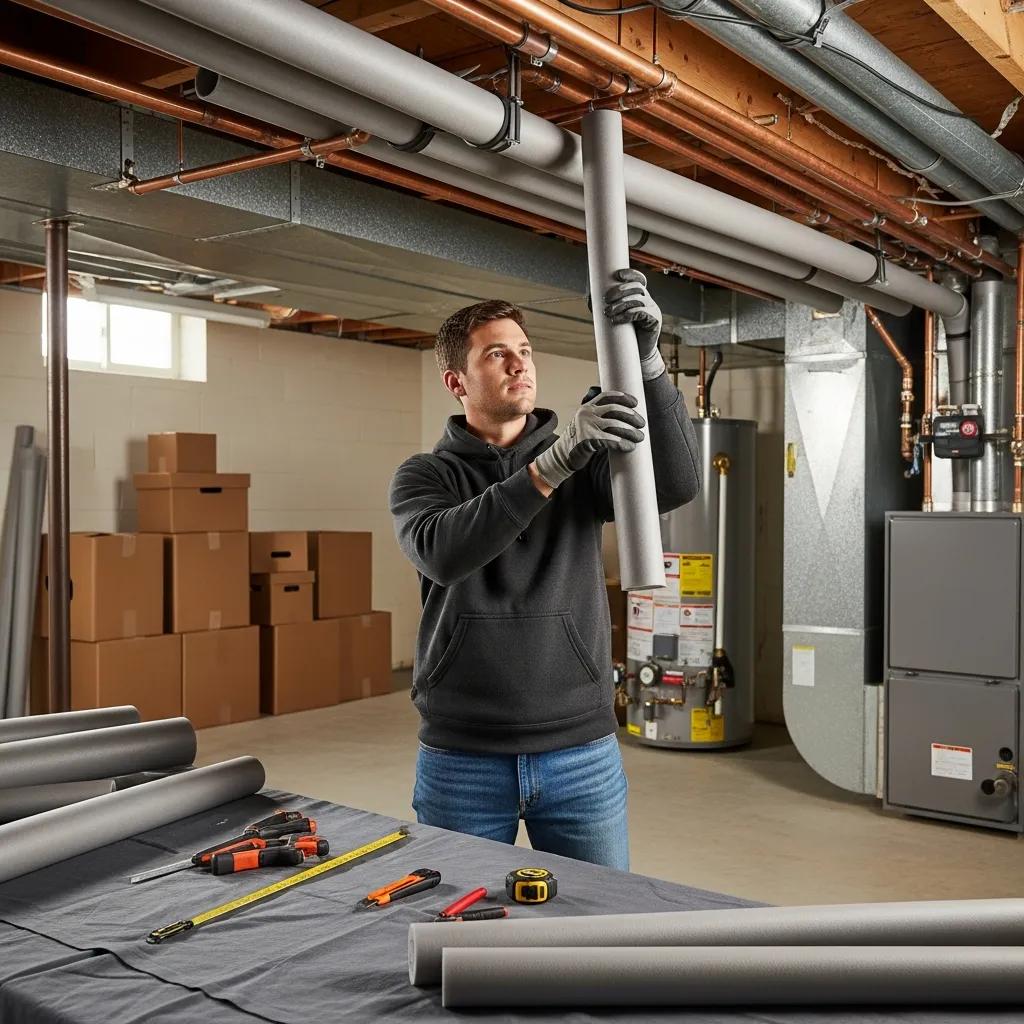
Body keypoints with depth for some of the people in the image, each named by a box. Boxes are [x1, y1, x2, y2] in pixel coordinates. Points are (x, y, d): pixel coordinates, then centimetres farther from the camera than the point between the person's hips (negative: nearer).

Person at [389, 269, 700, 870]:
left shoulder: (587, 463, 5)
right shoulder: (424, 476, 2)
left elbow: (678, 484, -14)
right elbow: (442, 553, -21)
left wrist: (648, 360, -27)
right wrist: (554, 463, -32)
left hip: (583, 755, 1)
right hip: (461, 761, -1)